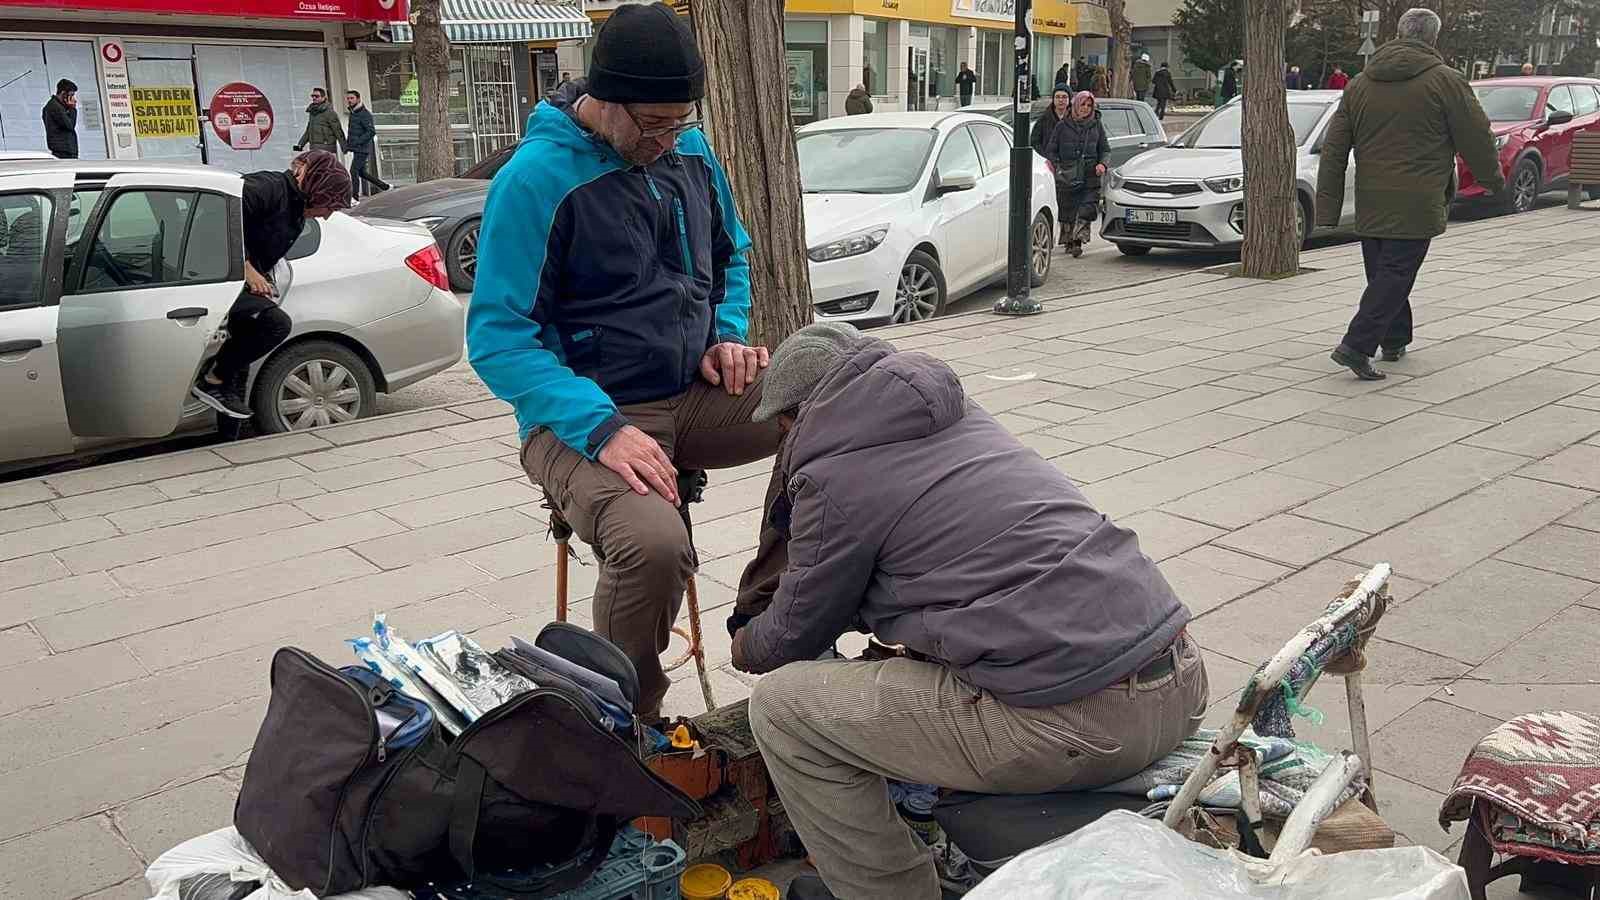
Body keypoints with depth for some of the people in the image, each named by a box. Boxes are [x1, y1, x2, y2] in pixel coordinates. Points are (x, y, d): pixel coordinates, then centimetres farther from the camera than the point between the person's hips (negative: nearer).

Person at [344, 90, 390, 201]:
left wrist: (357, 142, -23)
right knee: (362, 173, 14)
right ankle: (385, 187, 23)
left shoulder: (364, 114, -13)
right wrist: (348, 142, 10)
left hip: (362, 149, -9)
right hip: (356, 149, 9)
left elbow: (371, 132, -21)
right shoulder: (352, 113, 15)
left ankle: (354, 197, -7)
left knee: (354, 171, -11)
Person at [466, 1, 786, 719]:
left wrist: (730, 336, 2)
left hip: (694, 394, 6)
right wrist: (602, 429, -26)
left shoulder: (689, 149, 7)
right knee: (653, 542, -36)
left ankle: (764, 614, -2)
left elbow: (731, 257, 23)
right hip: (582, 417, -6)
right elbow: (496, 336, -15)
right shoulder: (536, 177, -12)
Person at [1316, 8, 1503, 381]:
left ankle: (1394, 340, 29)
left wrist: (1328, 208, 9)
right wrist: (1493, 179, 17)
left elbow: (1334, 150, 8)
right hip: (1416, 204, -6)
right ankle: (1356, 346, -15)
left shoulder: (1359, 84, 10)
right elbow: (1476, 139, -1)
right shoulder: (1445, 81, -5)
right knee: (1396, 273, -5)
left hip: (1371, 204, 6)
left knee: (1382, 272, 17)